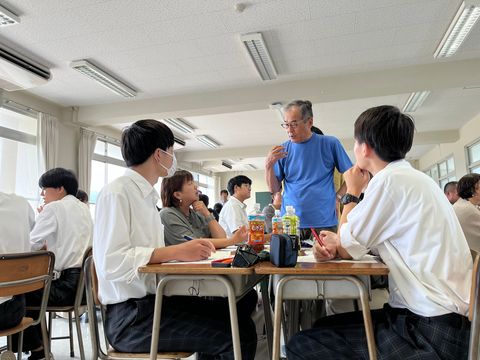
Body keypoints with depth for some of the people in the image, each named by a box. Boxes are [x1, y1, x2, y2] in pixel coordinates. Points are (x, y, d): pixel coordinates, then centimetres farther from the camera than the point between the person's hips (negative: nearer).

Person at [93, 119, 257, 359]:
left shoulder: (148, 196, 12)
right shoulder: (116, 193, -14)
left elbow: (148, 253, 11)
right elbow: (112, 263, -22)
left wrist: (188, 250, -2)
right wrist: (176, 252, -21)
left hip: (152, 301, 8)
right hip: (129, 315, -8)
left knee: (239, 322, 0)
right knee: (239, 334, -15)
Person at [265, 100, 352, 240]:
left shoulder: (330, 144, -1)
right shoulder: (283, 150, 4)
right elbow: (274, 189, 5)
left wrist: (337, 197, -4)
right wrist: (269, 166, -9)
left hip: (324, 223, -1)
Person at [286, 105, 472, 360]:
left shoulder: (390, 179, -18)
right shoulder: (412, 178, 13)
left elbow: (346, 247, -8)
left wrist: (352, 193, 2)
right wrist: (335, 248, -3)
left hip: (431, 330, -9)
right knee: (321, 328, 15)